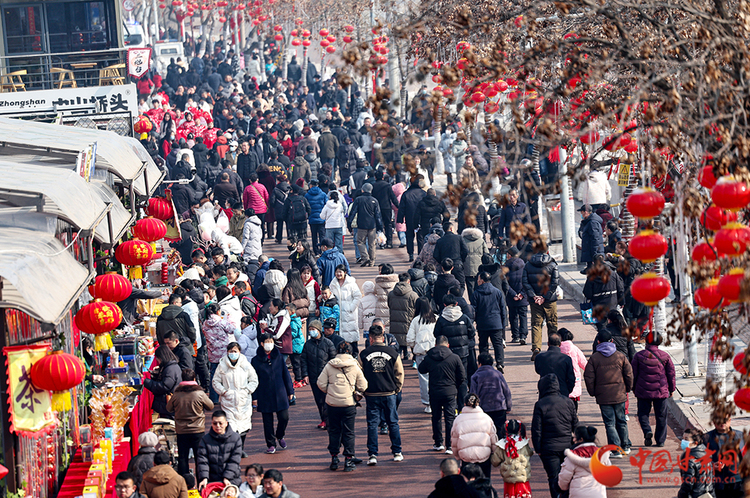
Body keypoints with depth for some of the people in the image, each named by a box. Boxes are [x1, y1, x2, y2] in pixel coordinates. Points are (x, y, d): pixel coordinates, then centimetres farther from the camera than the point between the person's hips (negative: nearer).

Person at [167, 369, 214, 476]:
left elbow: (169, 408, 10)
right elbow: (210, 406, 3)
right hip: (198, 431, -2)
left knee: (182, 458, 9)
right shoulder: (200, 394, -12)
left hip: (181, 431, 2)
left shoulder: (176, 394, -6)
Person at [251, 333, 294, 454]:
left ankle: (280, 436, 26)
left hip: (280, 394, 1)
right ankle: (271, 444, 15)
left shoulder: (278, 357, 4)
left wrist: (290, 391, 9)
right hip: (265, 396, -1)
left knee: (284, 418, -3)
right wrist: (254, 397, -3)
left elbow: (285, 374, 10)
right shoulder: (256, 360, -1)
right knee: (268, 421, 3)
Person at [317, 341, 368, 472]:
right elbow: (363, 386, 1)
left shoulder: (329, 366, -2)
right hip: (349, 404, -1)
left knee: (333, 431, 13)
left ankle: (334, 458, 15)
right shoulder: (355, 367, -3)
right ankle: (348, 460, 6)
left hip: (332, 404, 1)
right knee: (348, 432, 6)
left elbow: (321, 384, -1)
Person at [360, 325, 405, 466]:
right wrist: (396, 389, 16)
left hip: (371, 395, -1)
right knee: (393, 423, 11)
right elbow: (400, 374, 4)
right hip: (389, 394, 1)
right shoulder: (393, 353, -2)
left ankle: (372, 455, -1)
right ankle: (397, 453, 15)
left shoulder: (364, 354, -3)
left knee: (372, 424, 4)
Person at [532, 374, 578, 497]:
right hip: (567, 446, 4)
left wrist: (538, 449, -1)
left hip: (549, 448, -4)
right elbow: (575, 425, 8)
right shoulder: (568, 402, 0)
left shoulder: (540, 405, -11)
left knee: (554, 478, 1)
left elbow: (536, 430, -9)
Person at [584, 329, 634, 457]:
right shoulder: (621, 356, 1)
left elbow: (588, 377, -4)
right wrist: (628, 389, 16)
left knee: (609, 423, 0)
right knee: (621, 421, 17)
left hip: (603, 397, -2)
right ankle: (625, 446, 26)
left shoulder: (594, 358, -4)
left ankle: (616, 450, -6)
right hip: (619, 395, 2)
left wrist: (592, 392, 8)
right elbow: (629, 374, 3)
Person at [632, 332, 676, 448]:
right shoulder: (665, 356, -2)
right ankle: (661, 440, 10)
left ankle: (647, 431, -16)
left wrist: (633, 388, 16)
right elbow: (671, 373, 5)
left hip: (643, 391, -1)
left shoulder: (639, 356, -5)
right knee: (661, 416, 10)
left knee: (643, 414, 11)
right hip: (661, 391, 1)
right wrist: (672, 389, 17)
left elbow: (633, 373, 2)